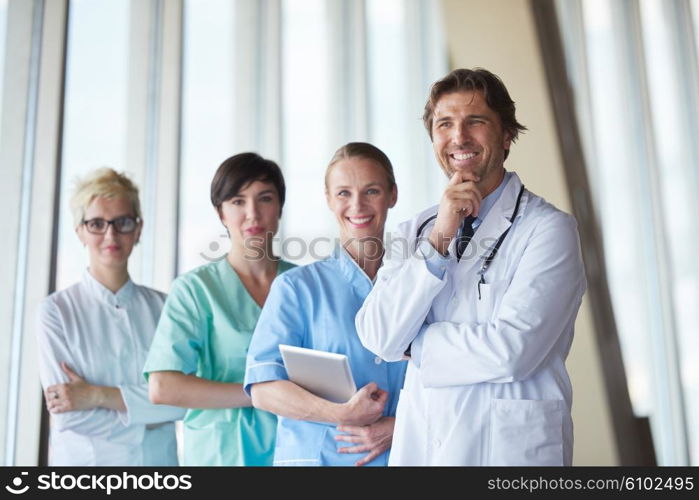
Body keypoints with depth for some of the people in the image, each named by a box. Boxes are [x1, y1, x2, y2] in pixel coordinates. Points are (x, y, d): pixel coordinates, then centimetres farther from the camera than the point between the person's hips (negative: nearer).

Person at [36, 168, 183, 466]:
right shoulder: (56, 310, -7)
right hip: (84, 458, -2)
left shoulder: (162, 307, -2)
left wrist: (98, 395, -16)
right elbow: (68, 416, -13)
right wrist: (145, 416, -11)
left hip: (158, 458, 2)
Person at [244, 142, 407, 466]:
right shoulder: (298, 286, -2)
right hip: (315, 455, -1)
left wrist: (398, 428, -15)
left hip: (401, 454, 2)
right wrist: (343, 415, -21)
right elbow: (263, 388, -11)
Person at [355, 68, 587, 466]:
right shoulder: (415, 232, 4)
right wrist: (439, 239, -16)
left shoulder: (548, 228, -10)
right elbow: (379, 339, -8)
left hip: (509, 447, -4)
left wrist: (415, 344, -6)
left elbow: (510, 351, -20)